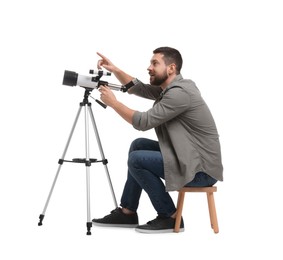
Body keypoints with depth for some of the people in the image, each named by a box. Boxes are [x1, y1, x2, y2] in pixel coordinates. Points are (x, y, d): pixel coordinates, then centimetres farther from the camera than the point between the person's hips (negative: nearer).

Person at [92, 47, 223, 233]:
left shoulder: (180, 93, -20)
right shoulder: (169, 88, 11)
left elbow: (143, 122, -20)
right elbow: (138, 88, 22)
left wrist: (113, 102, -9)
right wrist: (115, 70, 8)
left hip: (201, 169, -10)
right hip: (189, 158, 10)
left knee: (137, 160, -14)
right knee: (139, 145, 13)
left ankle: (170, 217, -3)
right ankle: (128, 213, 16)